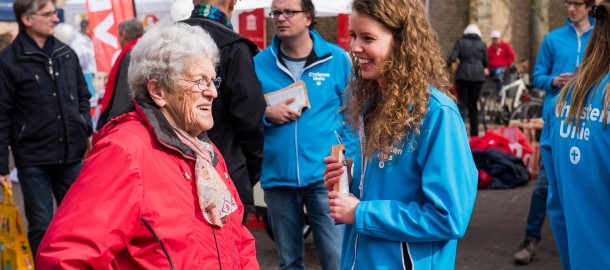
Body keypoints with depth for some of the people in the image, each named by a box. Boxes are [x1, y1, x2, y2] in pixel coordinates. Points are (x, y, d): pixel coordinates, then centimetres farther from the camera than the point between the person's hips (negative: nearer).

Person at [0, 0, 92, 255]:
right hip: (33, 160, -4)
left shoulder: (66, 53, 6)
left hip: (70, 156, 4)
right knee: (41, 225, 4)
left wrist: (86, 129, 6)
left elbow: (83, 96, 18)